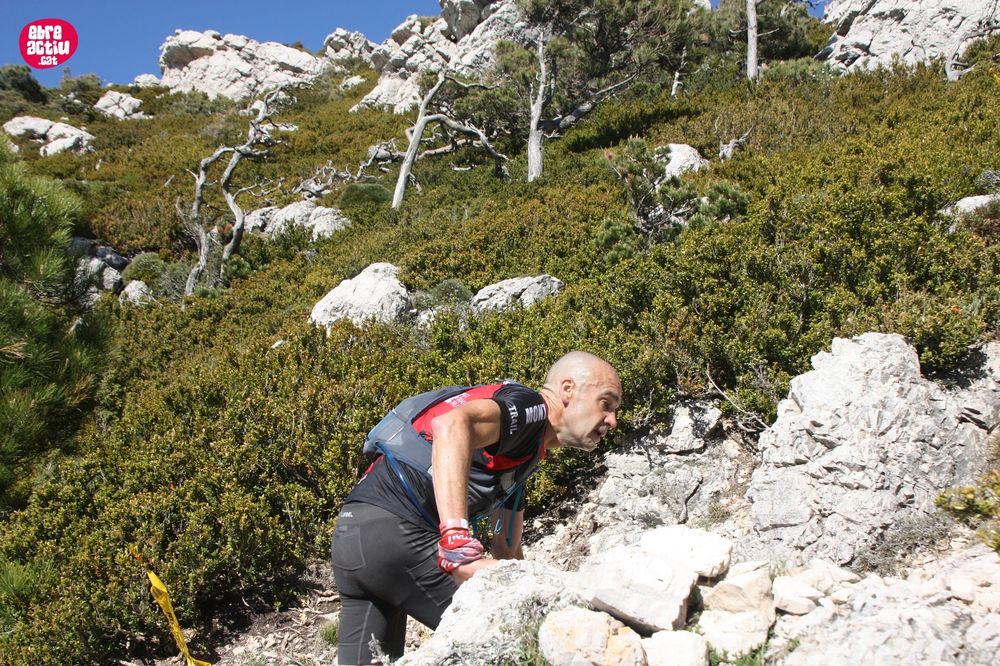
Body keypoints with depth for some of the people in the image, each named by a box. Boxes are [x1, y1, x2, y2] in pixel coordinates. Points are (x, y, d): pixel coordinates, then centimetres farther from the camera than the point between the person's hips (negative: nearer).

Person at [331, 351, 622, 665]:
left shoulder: (524, 453, 25)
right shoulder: (529, 406, -5)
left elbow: (505, 548, 29)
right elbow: (451, 425, -28)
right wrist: (461, 549, -36)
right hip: (396, 531, -10)